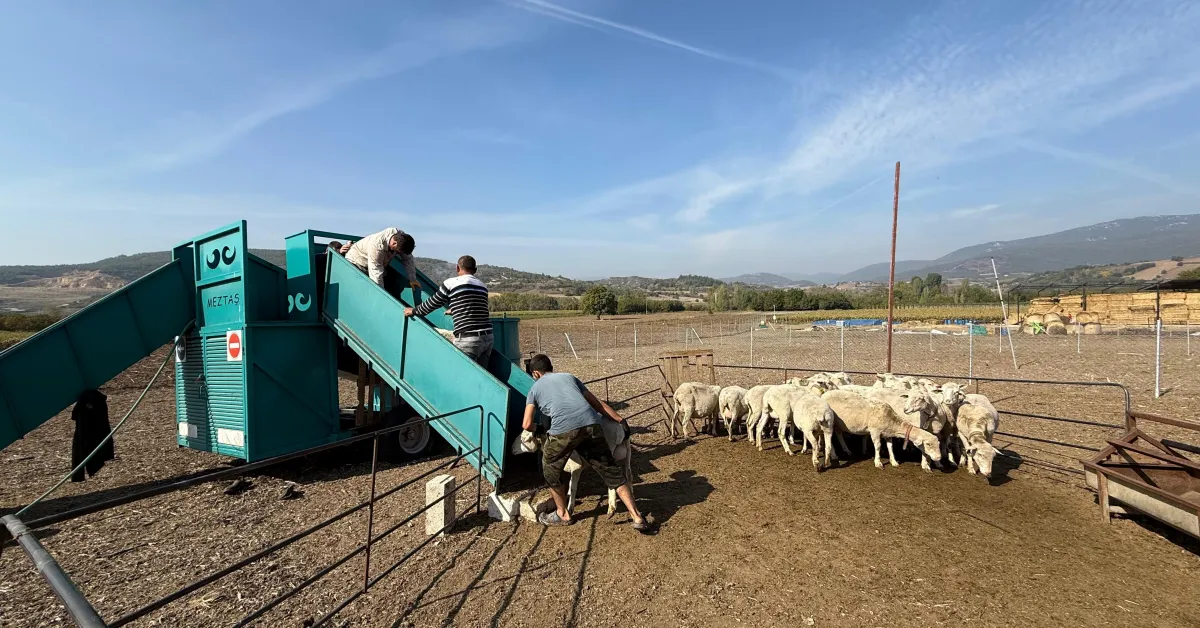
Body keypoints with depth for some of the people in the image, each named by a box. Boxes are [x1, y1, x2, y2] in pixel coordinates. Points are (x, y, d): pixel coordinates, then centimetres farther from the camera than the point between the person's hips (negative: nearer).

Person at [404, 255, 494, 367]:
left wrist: (414, 311, 24)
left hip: (468, 340, -6)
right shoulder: (483, 286, 16)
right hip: (488, 337, 6)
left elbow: (432, 303, 7)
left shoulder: (451, 283, -1)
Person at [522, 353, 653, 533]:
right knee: (612, 471, 14)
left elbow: (527, 425, 14)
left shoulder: (535, 389, 24)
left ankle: (562, 515, 38)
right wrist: (620, 420, 35)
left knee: (551, 471, 25)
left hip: (563, 429, -3)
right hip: (590, 424, 3)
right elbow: (597, 403, 29)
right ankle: (637, 517, 14)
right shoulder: (569, 376, 31)